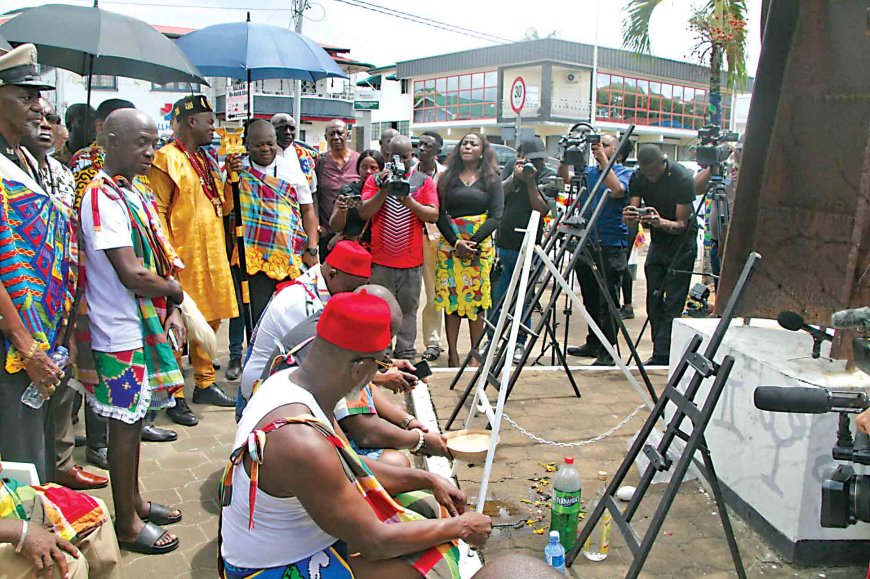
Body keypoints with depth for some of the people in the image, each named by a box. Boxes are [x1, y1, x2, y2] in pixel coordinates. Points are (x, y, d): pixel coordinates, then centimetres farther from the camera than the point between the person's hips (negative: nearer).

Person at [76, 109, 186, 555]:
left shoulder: (137, 192, 10)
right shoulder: (104, 197, -19)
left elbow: (159, 258, 13)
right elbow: (132, 275, -25)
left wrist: (171, 311, 1)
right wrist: (174, 289, -8)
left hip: (145, 324, 9)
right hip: (120, 333, -9)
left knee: (134, 418, 19)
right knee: (125, 424, 3)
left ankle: (134, 502, 36)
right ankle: (127, 524, 18)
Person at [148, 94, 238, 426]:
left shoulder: (206, 159, 16)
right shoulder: (166, 159, -8)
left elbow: (222, 206, 18)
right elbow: (157, 211, -13)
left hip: (213, 255, 8)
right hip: (184, 258, -8)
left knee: (210, 320, 14)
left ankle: (204, 385, 27)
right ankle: (175, 397, 7)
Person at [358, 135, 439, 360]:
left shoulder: (424, 180, 7)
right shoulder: (376, 179, 8)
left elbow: (434, 215, -2)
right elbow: (364, 213, -1)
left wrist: (409, 201, -16)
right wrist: (383, 191, -13)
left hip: (412, 261, 0)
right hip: (380, 260, 0)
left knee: (408, 310, 5)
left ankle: (406, 355, 12)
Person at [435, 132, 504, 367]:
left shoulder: (492, 179, 7)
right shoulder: (448, 177, 11)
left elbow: (496, 216, -1)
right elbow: (440, 215, 4)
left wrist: (473, 242, -12)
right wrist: (456, 242, -10)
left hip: (481, 244, -1)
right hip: (450, 243, 1)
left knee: (477, 297, 0)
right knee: (450, 296, -1)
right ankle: (452, 352, 6)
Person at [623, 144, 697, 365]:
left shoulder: (683, 178, -22)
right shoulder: (638, 177, -8)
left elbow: (681, 224, -23)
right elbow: (633, 215, -12)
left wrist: (661, 223, -43)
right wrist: (630, 217, -36)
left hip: (682, 242, -5)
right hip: (657, 241, 5)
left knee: (672, 303, -9)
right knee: (654, 301, 5)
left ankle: (662, 355, -9)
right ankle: (661, 353, 13)